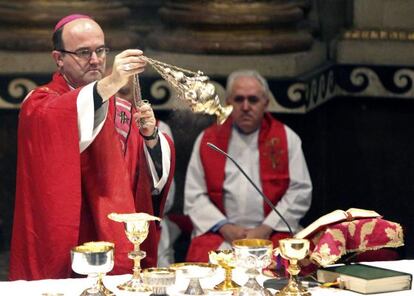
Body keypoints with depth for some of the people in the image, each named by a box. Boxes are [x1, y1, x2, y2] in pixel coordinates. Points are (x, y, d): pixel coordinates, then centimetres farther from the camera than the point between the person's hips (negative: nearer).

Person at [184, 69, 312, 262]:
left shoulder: (287, 139, 10)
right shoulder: (207, 140, 12)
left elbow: (301, 192, 4)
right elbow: (194, 196, 8)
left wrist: (266, 228, -7)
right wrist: (224, 227, -7)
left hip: (272, 234, 0)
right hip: (218, 239, 0)